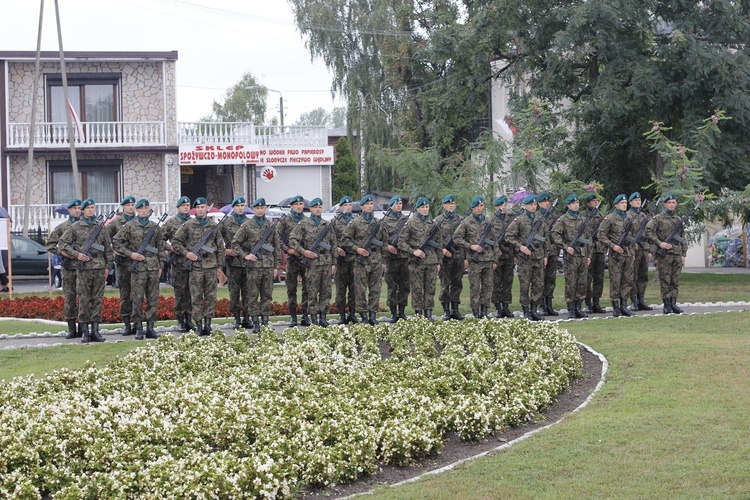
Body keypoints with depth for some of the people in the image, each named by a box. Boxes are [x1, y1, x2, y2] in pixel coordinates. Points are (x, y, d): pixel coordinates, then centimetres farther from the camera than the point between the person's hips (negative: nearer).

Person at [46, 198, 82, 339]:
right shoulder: (62, 227, 7)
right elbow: (49, 244, 8)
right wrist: (62, 252, -6)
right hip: (68, 267, 0)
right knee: (69, 298, 1)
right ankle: (71, 329, 6)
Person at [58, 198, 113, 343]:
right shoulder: (75, 227, 3)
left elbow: (108, 249, 14)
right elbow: (62, 244, 2)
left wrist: (108, 266, 8)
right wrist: (76, 254, -9)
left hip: (99, 268, 3)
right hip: (83, 268, -3)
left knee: (97, 300, 3)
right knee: (83, 300, -2)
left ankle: (95, 331, 7)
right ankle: (84, 332, 2)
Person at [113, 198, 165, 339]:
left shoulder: (155, 227, 11)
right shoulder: (130, 226, 1)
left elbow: (160, 247, 15)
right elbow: (117, 243, 1)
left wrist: (160, 265, 11)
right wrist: (130, 254, -8)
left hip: (153, 267, 3)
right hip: (137, 268, -3)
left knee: (153, 298, 4)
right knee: (137, 299, -3)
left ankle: (150, 327, 9)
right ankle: (138, 329, 2)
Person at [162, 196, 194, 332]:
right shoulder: (171, 222, 3)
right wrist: (169, 247, -10)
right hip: (178, 261, -3)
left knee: (191, 291, 4)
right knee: (180, 291, 0)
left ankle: (189, 319, 11)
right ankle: (180, 320, 6)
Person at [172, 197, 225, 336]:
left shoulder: (214, 226, 8)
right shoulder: (188, 225, 1)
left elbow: (220, 247, 13)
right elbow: (175, 241, 6)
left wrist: (219, 266, 9)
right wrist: (185, 253, -7)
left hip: (211, 266, 2)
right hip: (195, 266, -2)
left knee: (211, 296, 2)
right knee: (196, 297, -1)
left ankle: (208, 323, 9)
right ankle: (199, 324, 4)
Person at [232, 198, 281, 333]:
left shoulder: (271, 226, 10)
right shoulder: (247, 226, 1)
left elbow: (277, 247, 13)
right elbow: (234, 243, 3)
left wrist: (276, 266, 8)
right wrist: (245, 255, -8)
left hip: (269, 265, 3)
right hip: (253, 265, -3)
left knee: (267, 295, 6)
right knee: (253, 295, -1)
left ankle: (265, 321, 12)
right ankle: (255, 323, 2)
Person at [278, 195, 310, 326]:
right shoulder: (285, 221, 3)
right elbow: (277, 238, -1)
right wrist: (287, 249, -10)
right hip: (292, 259, -2)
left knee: (307, 288, 2)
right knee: (291, 289, 1)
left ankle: (305, 316, 8)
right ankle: (293, 317, 6)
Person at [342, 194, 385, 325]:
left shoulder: (379, 223, 12)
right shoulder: (354, 223, 1)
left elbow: (383, 242, 18)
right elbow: (345, 240, 0)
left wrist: (383, 260, 14)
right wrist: (357, 249, -12)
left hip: (377, 261, 3)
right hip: (361, 261, -3)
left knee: (375, 290, 3)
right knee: (361, 290, -2)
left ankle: (373, 316, 8)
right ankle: (364, 316, 2)